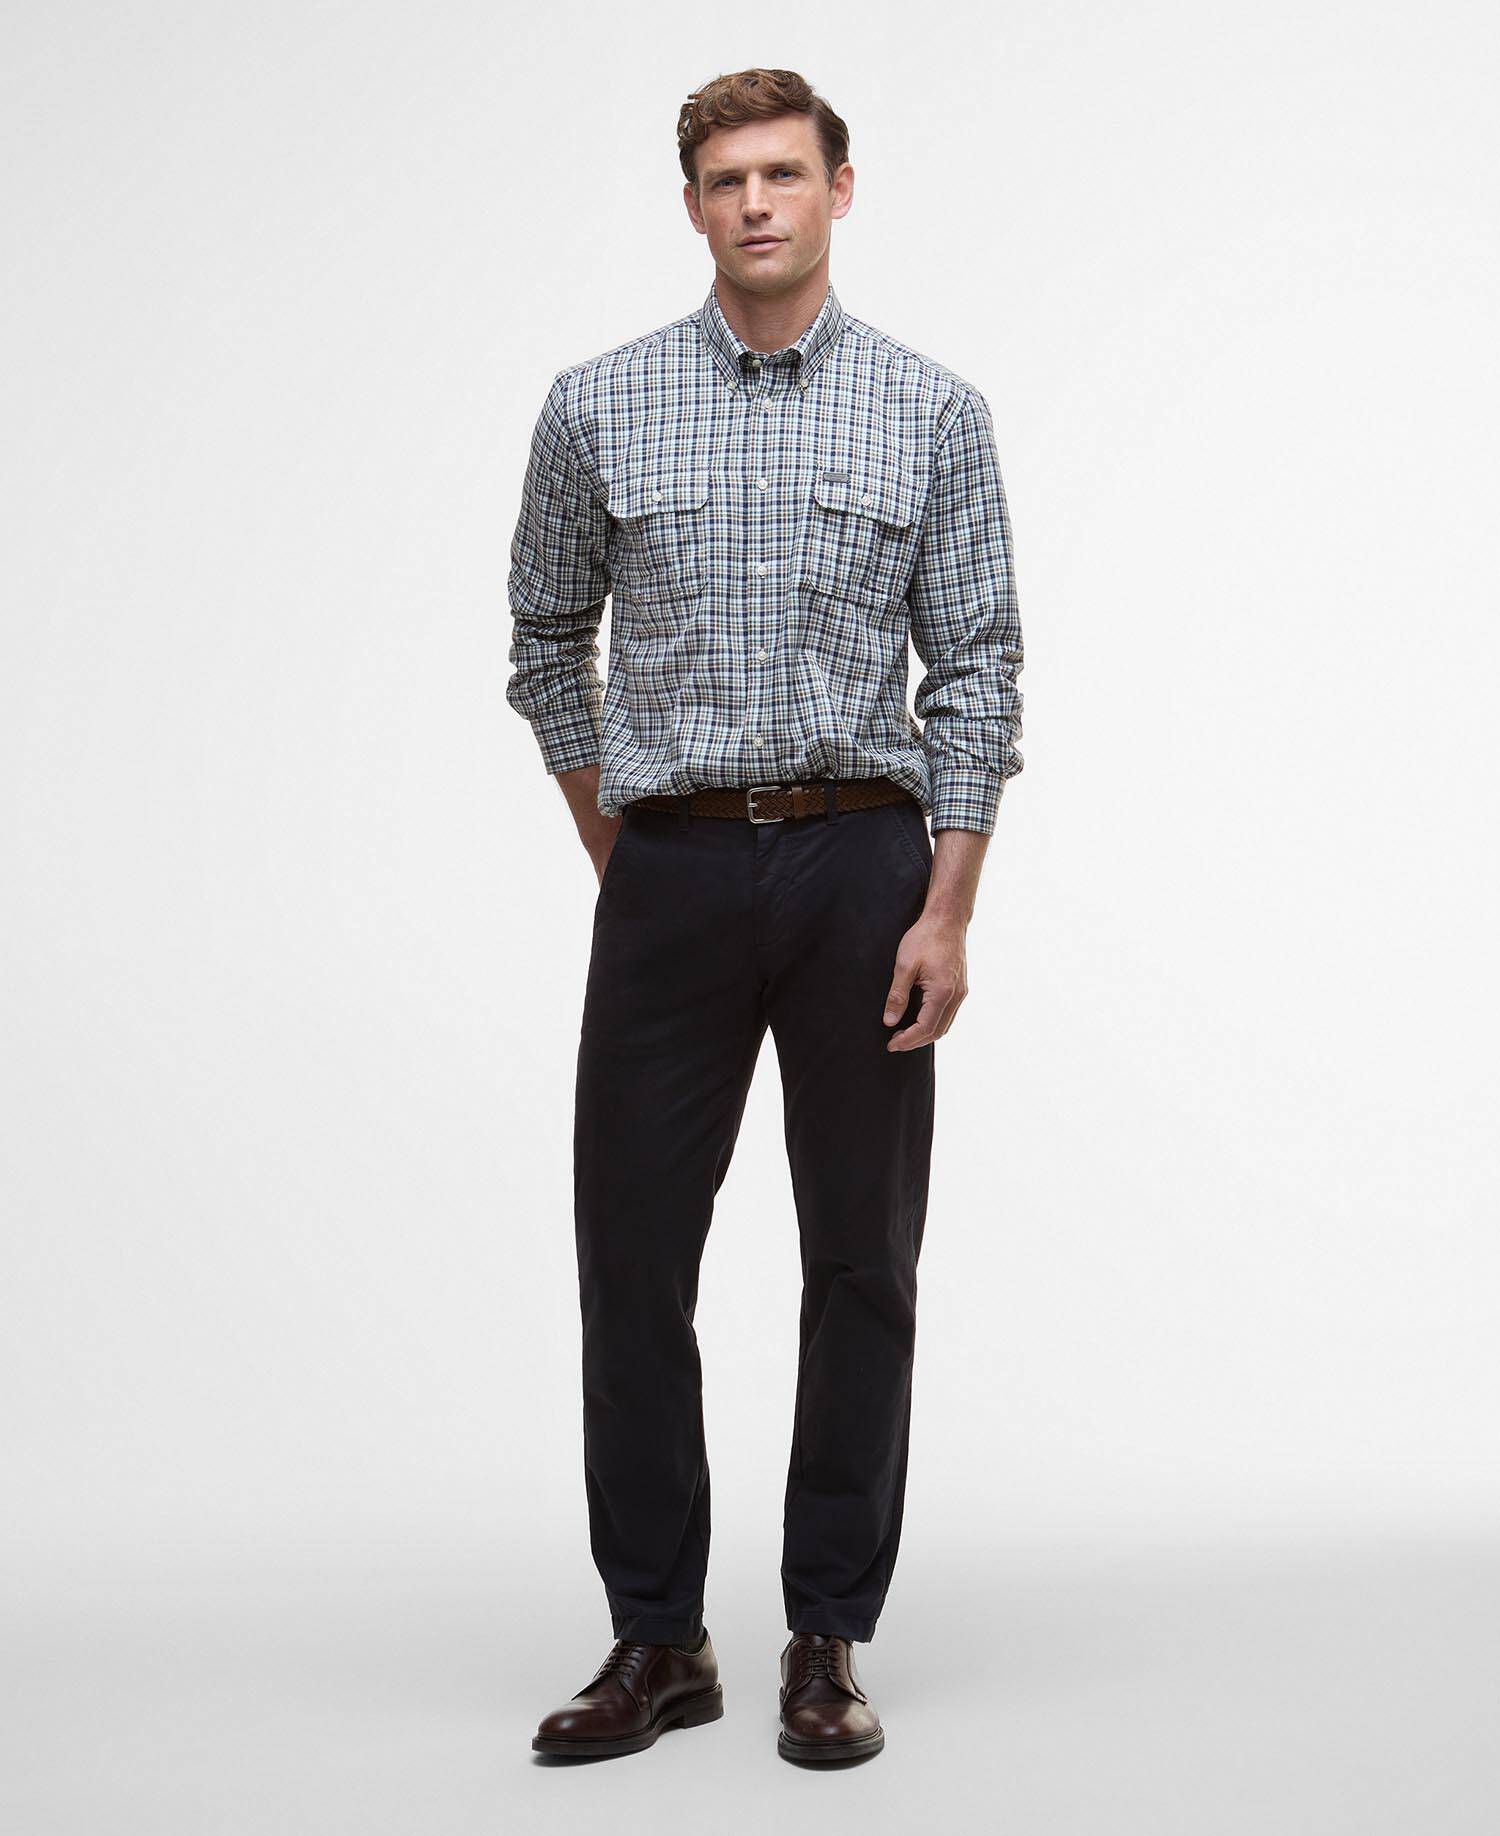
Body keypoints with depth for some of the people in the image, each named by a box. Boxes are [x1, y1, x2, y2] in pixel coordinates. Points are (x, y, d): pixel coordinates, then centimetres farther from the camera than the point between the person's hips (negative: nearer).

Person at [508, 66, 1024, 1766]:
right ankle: (658, 1640, 14)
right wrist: (619, 857, 10)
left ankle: (830, 1640, 16)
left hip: (863, 864, 0)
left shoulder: (933, 412, 2)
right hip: (672, 874, 1)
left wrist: (947, 911, -8)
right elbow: (547, 642, 14)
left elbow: (976, 671, 0)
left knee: (862, 1266, 4)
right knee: (631, 1260, 1)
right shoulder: (600, 406, 4)